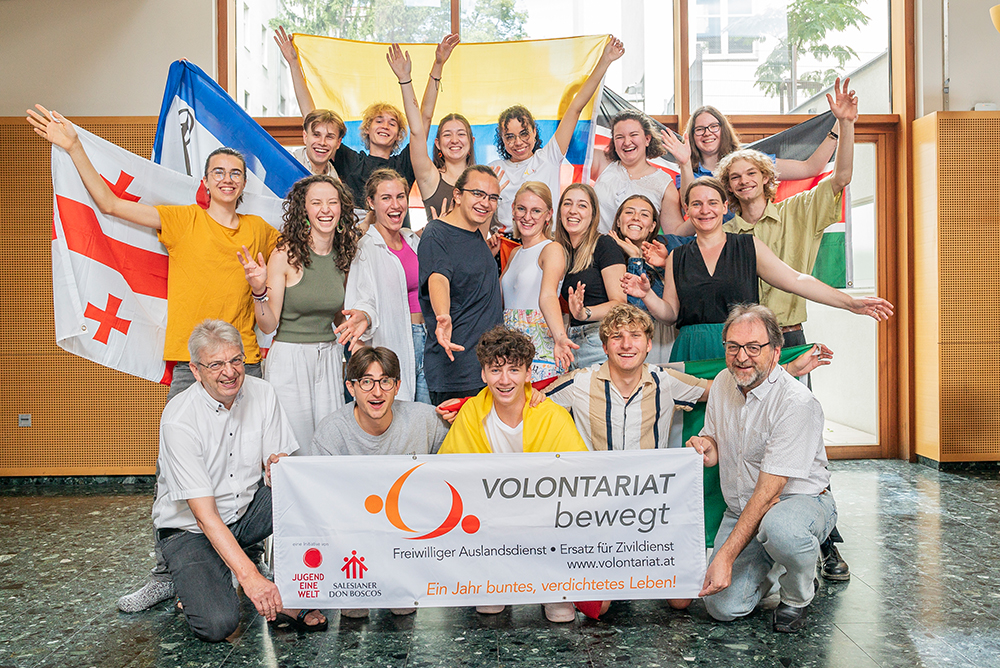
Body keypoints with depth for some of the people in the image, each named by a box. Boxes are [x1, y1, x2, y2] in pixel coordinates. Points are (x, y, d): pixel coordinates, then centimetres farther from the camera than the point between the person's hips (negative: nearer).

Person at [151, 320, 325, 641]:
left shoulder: (261, 393, -9)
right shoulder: (178, 420, -24)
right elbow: (204, 516, -27)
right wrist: (251, 578, -36)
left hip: (247, 512, 5)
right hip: (190, 529, -4)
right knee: (218, 624, -25)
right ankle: (188, 577, 9)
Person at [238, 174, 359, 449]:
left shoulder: (344, 256, 6)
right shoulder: (286, 254, -9)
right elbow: (268, 325, -10)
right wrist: (259, 290, -24)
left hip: (330, 359, 5)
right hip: (290, 357, -4)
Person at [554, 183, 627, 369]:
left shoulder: (605, 245, -4)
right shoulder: (562, 252, 14)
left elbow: (620, 303, -10)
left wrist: (584, 313, -25)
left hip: (602, 341, -5)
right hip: (573, 344, 5)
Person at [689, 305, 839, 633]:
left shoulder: (797, 403, -24)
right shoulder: (722, 383, -1)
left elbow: (768, 492, -27)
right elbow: (715, 450, 13)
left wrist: (726, 556, -30)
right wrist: (705, 448, -13)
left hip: (801, 499, -5)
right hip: (742, 508, 5)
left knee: (779, 527, -42)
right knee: (723, 607, -13)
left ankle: (798, 595, -7)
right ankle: (763, 565, 20)